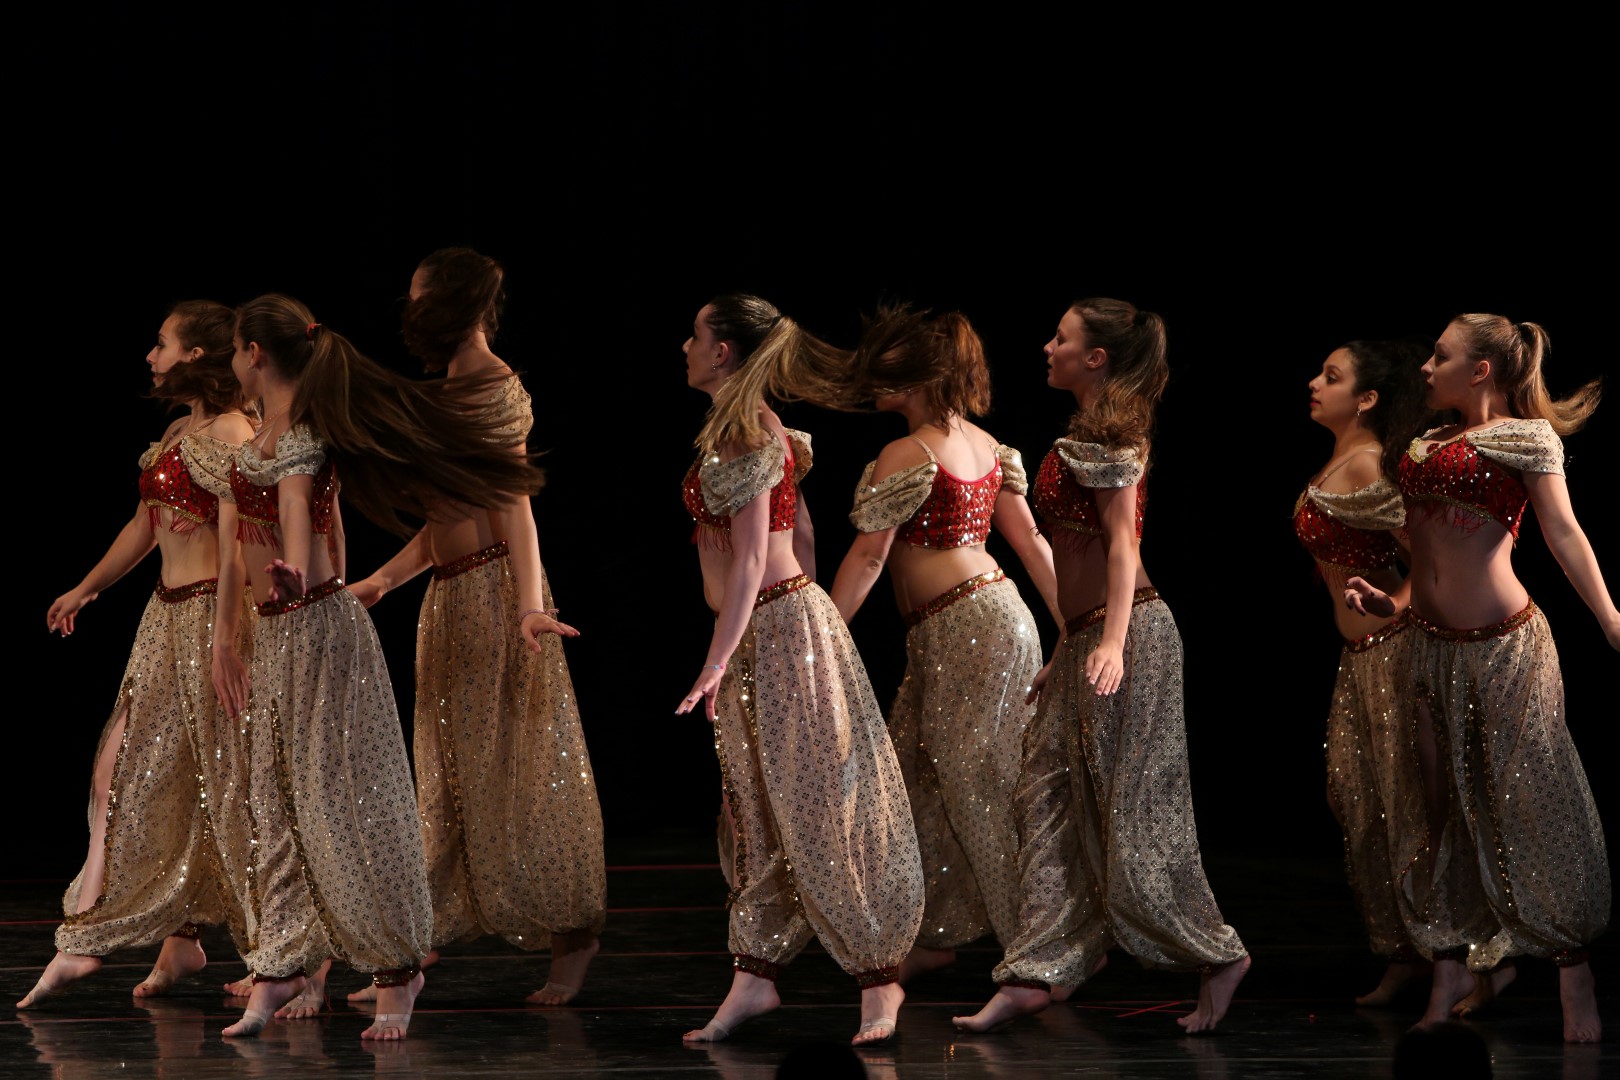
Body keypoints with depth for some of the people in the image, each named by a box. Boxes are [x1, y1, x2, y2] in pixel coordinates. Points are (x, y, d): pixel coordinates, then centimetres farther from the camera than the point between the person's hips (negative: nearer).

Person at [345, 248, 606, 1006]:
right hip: (451, 601, 9)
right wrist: (381, 581, 23)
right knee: (450, 782, 10)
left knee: (514, 775, -5)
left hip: (492, 592, -9)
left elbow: (514, 504, -20)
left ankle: (571, 946, 2)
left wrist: (529, 604, -29)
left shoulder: (495, 389, -11)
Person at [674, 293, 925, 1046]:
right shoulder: (752, 429, 13)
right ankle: (753, 978, 13)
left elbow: (750, 562, -19)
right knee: (756, 812, 10)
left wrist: (716, 663, -22)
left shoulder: (745, 435, -15)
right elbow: (802, 538, 18)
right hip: (756, 636, 10)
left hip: (778, 631, -10)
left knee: (817, 810, -6)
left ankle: (879, 980, -2)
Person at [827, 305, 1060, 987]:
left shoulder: (905, 457, -14)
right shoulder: (985, 445, 11)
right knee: (919, 779, 14)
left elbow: (869, 557, -12)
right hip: (994, 610, 9)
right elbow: (1031, 541, 12)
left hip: (961, 630, -9)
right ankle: (933, 935, 20)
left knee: (980, 790, -2)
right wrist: (1073, 627, 16)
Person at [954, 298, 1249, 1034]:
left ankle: (1215, 956, 3)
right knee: (1051, 799, 5)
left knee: (1129, 809, -6)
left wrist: (1112, 642, -27)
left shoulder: (1103, 432, -10)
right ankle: (1035, 974, 4)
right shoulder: (1097, 430, 18)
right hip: (1088, 635, 10)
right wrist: (1068, 652, 24)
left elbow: (1123, 538, -18)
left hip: (1124, 629, -10)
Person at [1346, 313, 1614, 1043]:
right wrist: (1390, 599, 8)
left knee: (1531, 801, -5)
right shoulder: (1426, 446, 14)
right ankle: (1449, 966, 18)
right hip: (1432, 645, 7)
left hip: (1504, 645, -7)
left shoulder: (1525, 438, -4)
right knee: (1447, 805, 11)